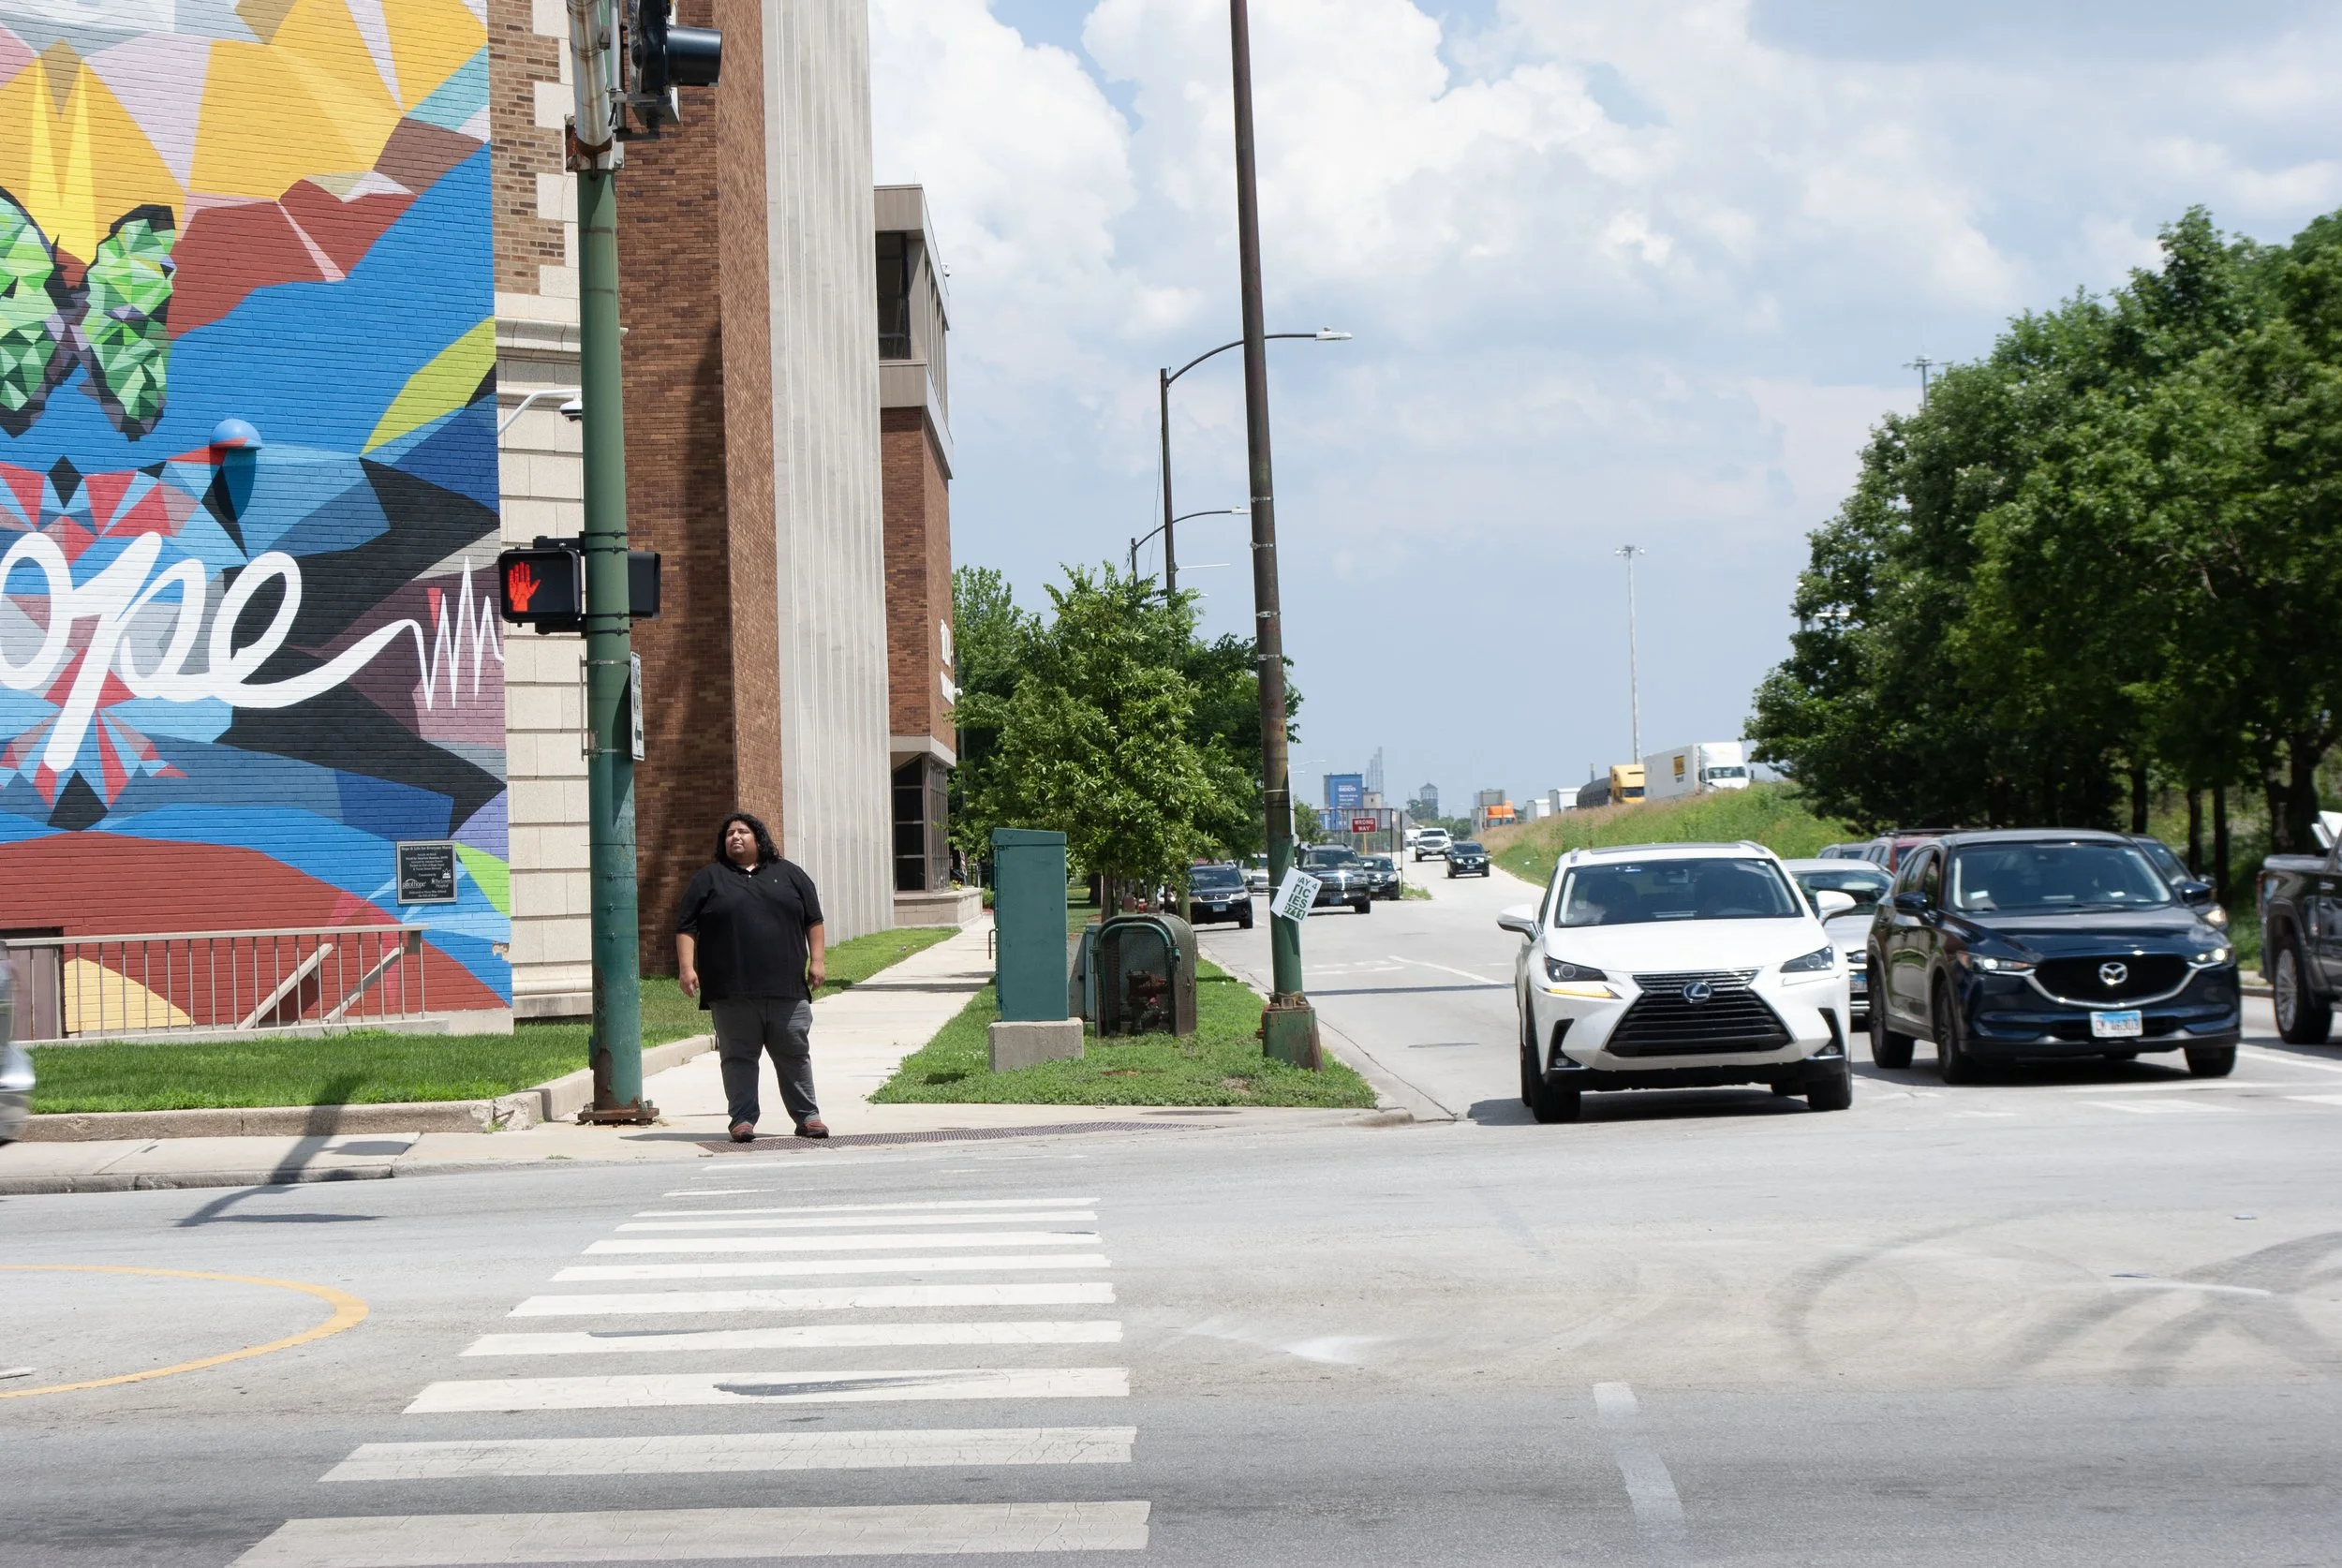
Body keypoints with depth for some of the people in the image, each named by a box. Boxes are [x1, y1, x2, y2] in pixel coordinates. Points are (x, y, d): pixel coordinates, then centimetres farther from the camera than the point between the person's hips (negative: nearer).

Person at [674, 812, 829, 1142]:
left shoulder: (789, 874, 14)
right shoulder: (709, 879, 9)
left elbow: (813, 919, 14)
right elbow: (686, 927, 6)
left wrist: (816, 960, 4)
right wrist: (686, 968, -4)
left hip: (787, 989, 1)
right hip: (732, 991, -1)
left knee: (795, 1054, 3)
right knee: (738, 1056, -1)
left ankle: (807, 1117, 9)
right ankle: (742, 1119, 4)